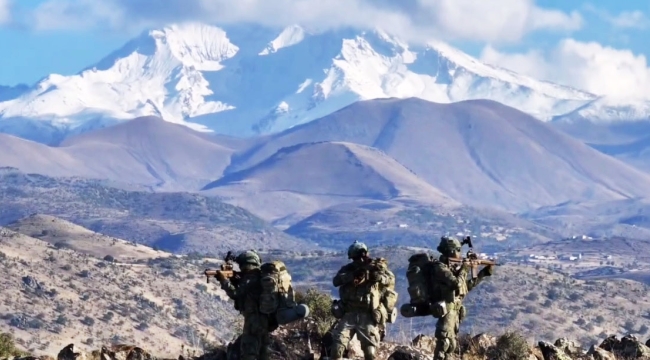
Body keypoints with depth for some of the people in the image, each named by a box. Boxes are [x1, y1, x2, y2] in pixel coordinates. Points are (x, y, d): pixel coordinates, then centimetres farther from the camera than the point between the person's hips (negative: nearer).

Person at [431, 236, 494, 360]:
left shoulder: (451, 267, 15)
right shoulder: (440, 268, -14)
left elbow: (467, 286, 22)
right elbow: (456, 284, -25)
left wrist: (484, 273, 19)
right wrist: (464, 270, -9)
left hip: (455, 311, 10)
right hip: (447, 311, -10)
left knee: (452, 344, 13)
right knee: (444, 343, -12)